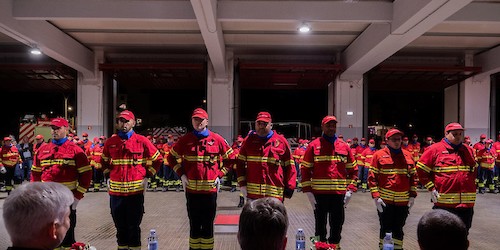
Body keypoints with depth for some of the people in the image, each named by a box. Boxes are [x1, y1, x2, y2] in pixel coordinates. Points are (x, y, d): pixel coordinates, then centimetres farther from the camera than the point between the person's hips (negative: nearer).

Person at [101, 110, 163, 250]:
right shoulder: (110, 142, 6)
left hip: (136, 190, -3)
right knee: (120, 226, 13)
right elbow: (104, 161, 24)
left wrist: (147, 176, 1)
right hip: (115, 191, 3)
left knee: (134, 226, 5)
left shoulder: (142, 141, -3)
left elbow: (157, 159, 5)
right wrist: (108, 175, 12)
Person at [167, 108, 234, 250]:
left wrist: (220, 175, 1)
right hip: (191, 189, 1)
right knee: (194, 223, 12)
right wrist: (181, 174, 3)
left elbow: (230, 158, 9)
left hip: (210, 189, -1)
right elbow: (172, 157, 14)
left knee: (208, 224, 9)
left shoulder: (217, 139, -1)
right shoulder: (185, 140, 2)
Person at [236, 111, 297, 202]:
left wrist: (290, 187, -3)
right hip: (252, 194, 2)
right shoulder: (249, 140, 6)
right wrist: (242, 183, 0)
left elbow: (290, 166, 2)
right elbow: (240, 163, 8)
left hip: (274, 195, -1)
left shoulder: (281, 141, 1)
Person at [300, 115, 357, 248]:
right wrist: (308, 191, -7)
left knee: (337, 225, 12)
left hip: (339, 194, 2)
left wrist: (350, 189, 1)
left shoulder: (344, 146, 7)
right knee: (320, 225, 10)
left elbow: (353, 169, 11)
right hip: (319, 193, -2)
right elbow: (305, 169, -1)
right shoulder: (314, 146, -1)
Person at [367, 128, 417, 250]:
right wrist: (376, 197, -11)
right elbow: (372, 177, -6)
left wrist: (412, 195, 6)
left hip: (403, 201, 3)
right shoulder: (379, 155, -4)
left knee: (398, 229, 14)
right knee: (386, 229, 6)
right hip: (385, 201, -3)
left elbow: (413, 176, 13)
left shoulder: (408, 155, 8)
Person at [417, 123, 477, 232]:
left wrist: (472, 185, 16)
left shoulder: (468, 150, 12)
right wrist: (431, 188, -8)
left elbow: (475, 170, 27)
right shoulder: (435, 149, -6)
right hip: (444, 203, -5)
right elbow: (421, 169, -5)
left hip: (467, 203, 5)